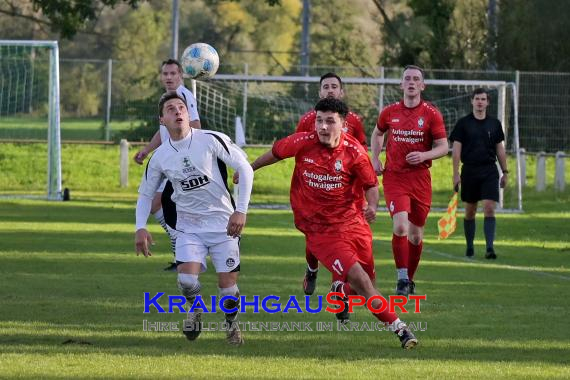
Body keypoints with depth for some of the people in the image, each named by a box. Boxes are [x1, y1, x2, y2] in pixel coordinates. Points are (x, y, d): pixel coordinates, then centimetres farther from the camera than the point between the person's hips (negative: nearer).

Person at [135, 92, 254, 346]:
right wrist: (140, 228, -2)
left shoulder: (211, 140, -11)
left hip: (223, 223, -2)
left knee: (227, 286, -4)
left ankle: (232, 324, 28)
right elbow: (145, 194, 13)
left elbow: (245, 169, -9)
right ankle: (195, 309, 16)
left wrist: (241, 211, -16)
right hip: (188, 227, 2)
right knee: (187, 279, -19)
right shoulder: (159, 157, 0)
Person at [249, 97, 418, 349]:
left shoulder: (354, 151, -9)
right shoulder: (302, 143, -11)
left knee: (367, 280, 10)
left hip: (352, 222, 3)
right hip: (320, 231, -2)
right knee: (360, 281, -16)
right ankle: (398, 327, -5)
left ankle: (341, 289, 46)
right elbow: (275, 153, 10)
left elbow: (371, 184, 3)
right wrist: (248, 169, 24)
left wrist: (372, 206, -18)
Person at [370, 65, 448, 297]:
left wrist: (424, 156, -18)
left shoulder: (432, 114, -2)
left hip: (420, 178, 1)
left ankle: (410, 279, 27)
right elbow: (377, 134, 22)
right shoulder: (389, 112, 3)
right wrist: (375, 159, 9)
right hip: (394, 176, -1)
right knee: (400, 226, -20)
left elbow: (443, 147, 0)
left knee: (416, 234, 9)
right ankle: (402, 278, -12)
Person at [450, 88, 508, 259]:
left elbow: (500, 149, 13)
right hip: (469, 171, -1)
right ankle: (469, 247, 19)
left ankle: (490, 247, -15)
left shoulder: (494, 123, 8)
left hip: (489, 171, 1)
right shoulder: (463, 123, 1)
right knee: (470, 211, 7)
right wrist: (456, 174, -6)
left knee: (489, 209, -11)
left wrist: (505, 172, 10)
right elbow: (456, 149, 0)